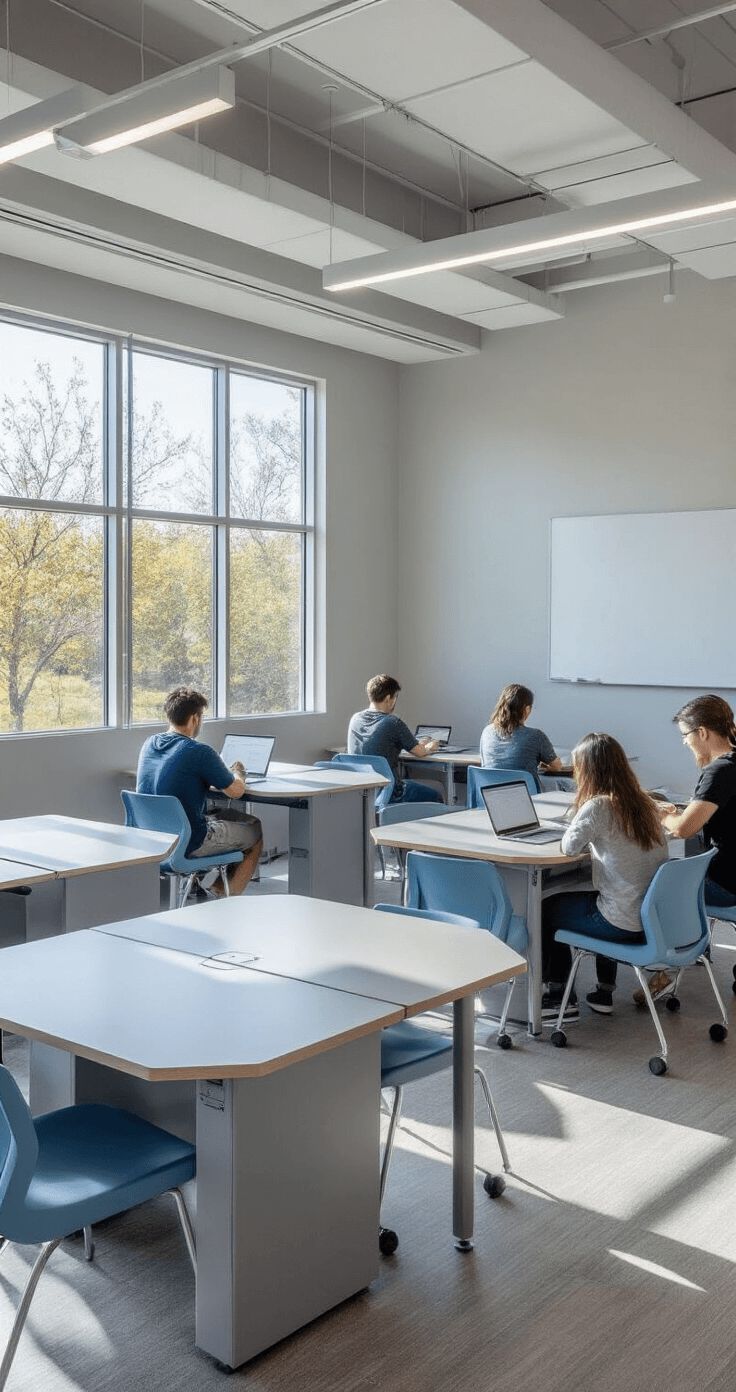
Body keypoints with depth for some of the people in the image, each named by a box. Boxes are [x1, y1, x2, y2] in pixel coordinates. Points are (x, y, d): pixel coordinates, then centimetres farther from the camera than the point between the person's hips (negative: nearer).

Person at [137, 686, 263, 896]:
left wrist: (224, 773, 20)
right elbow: (235, 790, -10)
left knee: (230, 816, 30)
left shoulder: (149, 745, 1)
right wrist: (238, 773, 13)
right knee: (255, 832, 17)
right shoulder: (199, 752, -21)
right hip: (189, 844, -8)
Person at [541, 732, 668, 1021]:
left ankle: (558, 996, 24)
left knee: (546, 908, 16)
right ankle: (604, 992, 39)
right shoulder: (643, 801, 5)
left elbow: (569, 847, -16)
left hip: (626, 924, -7)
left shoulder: (598, 806, -19)